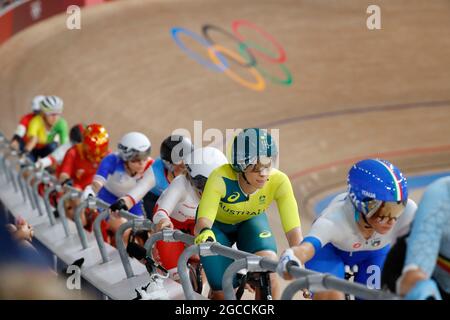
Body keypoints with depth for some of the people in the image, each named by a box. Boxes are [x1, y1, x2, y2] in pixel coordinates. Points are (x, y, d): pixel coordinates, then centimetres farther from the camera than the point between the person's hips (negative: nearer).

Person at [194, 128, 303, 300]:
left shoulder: (278, 182, -33)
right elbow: (203, 219, -46)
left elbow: (293, 230, -36)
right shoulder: (221, 178, -38)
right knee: (223, 293, -8)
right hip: (217, 224, -1)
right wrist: (204, 232, -69)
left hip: (251, 221, 1)